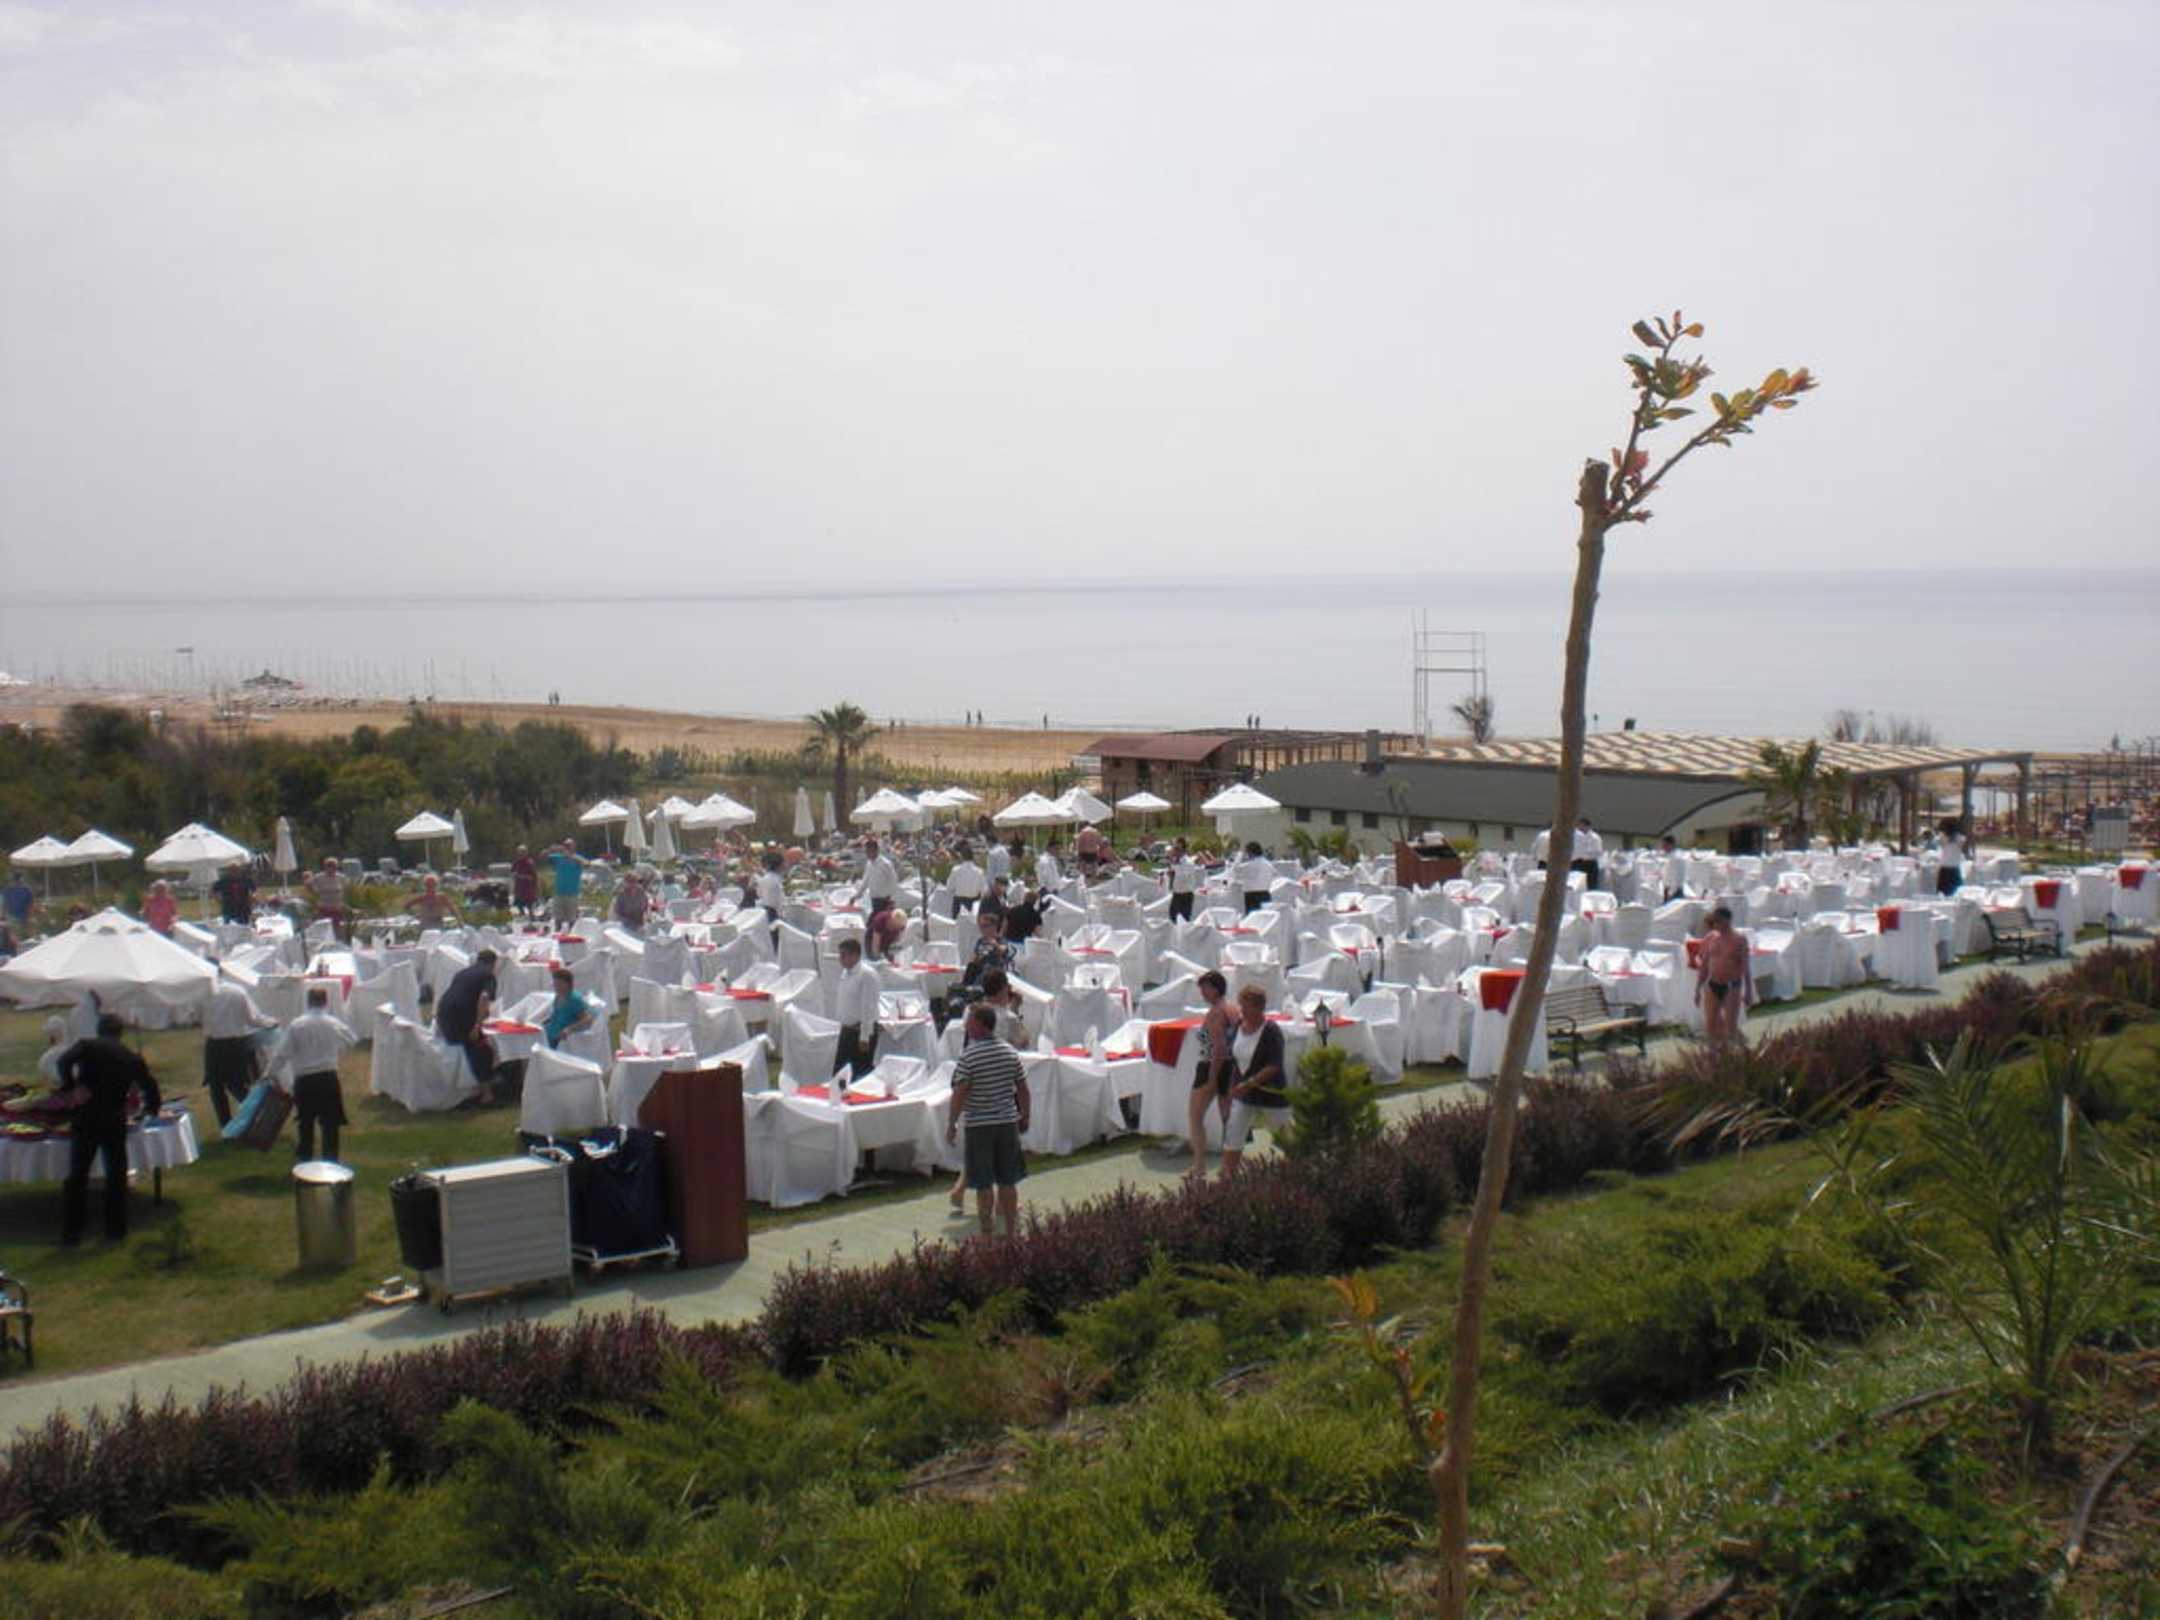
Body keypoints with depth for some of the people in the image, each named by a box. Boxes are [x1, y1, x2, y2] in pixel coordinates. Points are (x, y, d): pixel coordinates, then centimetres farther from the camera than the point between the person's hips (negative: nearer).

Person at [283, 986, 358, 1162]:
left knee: (306, 1124, 15)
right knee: (330, 1124, 4)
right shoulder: (334, 1023, -5)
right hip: (328, 1078, -1)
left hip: (303, 1080, 1)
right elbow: (352, 1040, 10)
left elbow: (285, 1053, -7)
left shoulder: (295, 1025, -6)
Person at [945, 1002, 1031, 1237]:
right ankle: (1010, 1233, 17)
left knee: (984, 1185, 3)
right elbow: (1023, 1089, 7)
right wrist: (1024, 1117, 19)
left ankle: (987, 1234, 7)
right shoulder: (1010, 1053, 2)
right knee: (1008, 1182, 11)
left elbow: (959, 1094, -15)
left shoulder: (969, 1057, -14)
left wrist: (951, 1124, -5)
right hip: (1008, 1121, 4)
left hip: (979, 1125, -4)